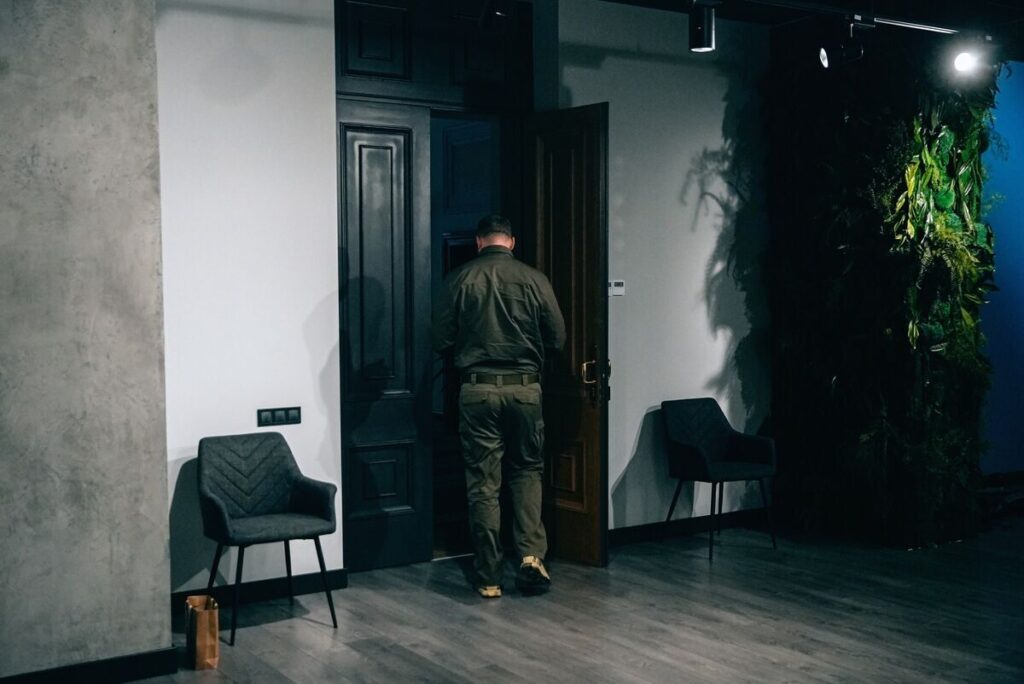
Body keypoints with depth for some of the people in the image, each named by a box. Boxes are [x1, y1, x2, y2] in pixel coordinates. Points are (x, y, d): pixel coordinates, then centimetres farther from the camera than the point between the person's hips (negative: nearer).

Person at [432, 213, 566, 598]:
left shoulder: (459, 280, -3)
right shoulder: (534, 280, -1)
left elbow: (442, 341, -1)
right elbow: (557, 339, 3)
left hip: (478, 390, -1)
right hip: (525, 388, 1)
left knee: (483, 483, 6)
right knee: (528, 471, 18)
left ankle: (489, 578, 10)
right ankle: (531, 554, 2)